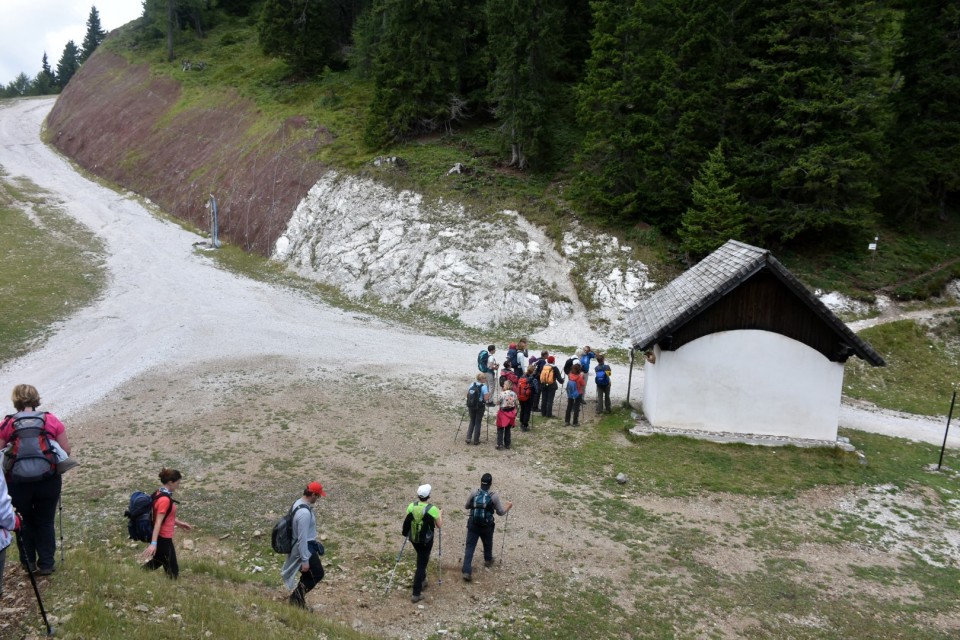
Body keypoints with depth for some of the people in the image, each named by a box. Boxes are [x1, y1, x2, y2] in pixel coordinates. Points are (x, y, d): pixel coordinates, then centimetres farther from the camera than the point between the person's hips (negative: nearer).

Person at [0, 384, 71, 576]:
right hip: (48, 481, 0)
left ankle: (28, 562, 32)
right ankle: (46, 564, 21)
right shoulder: (52, 421, -2)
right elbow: (66, 451, -1)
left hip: (18, 483, 0)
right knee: (45, 522, 16)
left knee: (25, 522, 21)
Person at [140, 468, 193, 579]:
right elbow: (158, 522, -28)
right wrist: (153, 543, -31)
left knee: (157, 563, 27)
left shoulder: (159, 494, 6)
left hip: (160, 537, 10)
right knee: (172, 572, 2)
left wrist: (179, 523, 26)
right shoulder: (165, 499, -24)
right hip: (163, 539, -10)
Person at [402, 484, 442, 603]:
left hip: (413, 538, 4)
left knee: (422, 560, 29)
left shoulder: (411, 506, -9)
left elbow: (406, 523, 3)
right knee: (421, 564, 3)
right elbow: (439, 525, -8)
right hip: (426, 540, -4)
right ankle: (416, 594, 4)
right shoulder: (432, 509, -20)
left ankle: (422, 581, 43)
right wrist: (440, 515, 9)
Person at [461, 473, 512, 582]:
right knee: (487, 544, 27)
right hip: (487, 526, -1)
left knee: (470, 547, 5)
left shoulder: (474, 493, -10)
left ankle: (466, 571, -4)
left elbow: (466, 507, 5)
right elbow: (501, 512, -7)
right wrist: (508, 506, 11)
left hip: (473, 525, 1)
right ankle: (488, 560, 51)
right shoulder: (494, 496, -16)